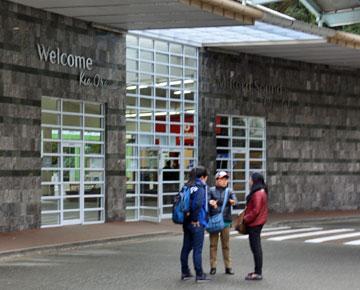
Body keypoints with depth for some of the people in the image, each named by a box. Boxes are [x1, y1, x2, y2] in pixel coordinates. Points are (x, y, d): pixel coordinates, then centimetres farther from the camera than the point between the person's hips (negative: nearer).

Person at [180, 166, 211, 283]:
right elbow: (197, 203, -27)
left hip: (187, 222, 7)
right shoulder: (200, 187, -13)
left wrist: (187, 215, 4)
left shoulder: (187, 186, 8)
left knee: (186, 247, 14)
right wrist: (195, 219, -15)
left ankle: (185, 272, 23)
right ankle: (199, 275, 4)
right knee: (197, 249, -1)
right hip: (198, 223, -7)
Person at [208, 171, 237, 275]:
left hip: (226, 221, 2)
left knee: (226, 245, 6)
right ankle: (213, 266, 9)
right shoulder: (211, 191, 2)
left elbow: (235, 200, -9)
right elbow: (206, 200, -9)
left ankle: (228, 267, 12)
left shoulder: (229, 192, 7)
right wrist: (210, 202, -33)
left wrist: (233, 202, -34)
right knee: (213, 244, 2)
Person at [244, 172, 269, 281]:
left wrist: (246, 219, -13)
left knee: (256, 247, -5)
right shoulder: (261, 191, 13)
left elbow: (256, 210, -23)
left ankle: (258, 273, 0)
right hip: (257, 223, 10)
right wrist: (246, 215, 11)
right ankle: (258, 271, 24)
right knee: (256, 247, 16)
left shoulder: (257, 194, -20)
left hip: (254, 223, -10)